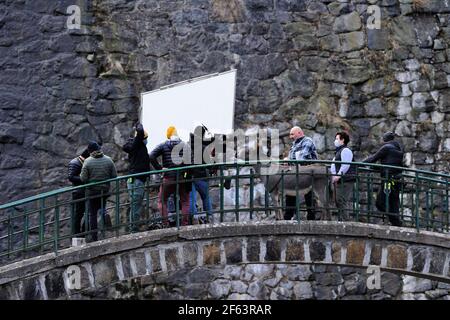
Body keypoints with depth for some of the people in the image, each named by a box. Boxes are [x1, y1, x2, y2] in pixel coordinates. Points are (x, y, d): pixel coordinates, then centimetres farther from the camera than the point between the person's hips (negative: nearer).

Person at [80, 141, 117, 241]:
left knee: (93, 213, 5)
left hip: (92, 191, -3)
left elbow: (83, 178, -13)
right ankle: (105, 215, -9)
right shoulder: (108, 160, -4)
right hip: (105, 190, 3)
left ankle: (93, 237, 7)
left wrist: (81, 175, 9)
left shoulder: (87, 161, -12)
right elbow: (114, 175, -2)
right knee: (102, 207, 25)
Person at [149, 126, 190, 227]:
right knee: (185, 201, 12)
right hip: (182, 178, 1)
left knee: (162, 201, 12)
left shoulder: (163, 146, 0)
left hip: (168, 178, -1)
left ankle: (165, 224, 3)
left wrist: (159, 168, -6)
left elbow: (151, 156, -12)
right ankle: (185, 223, 6)